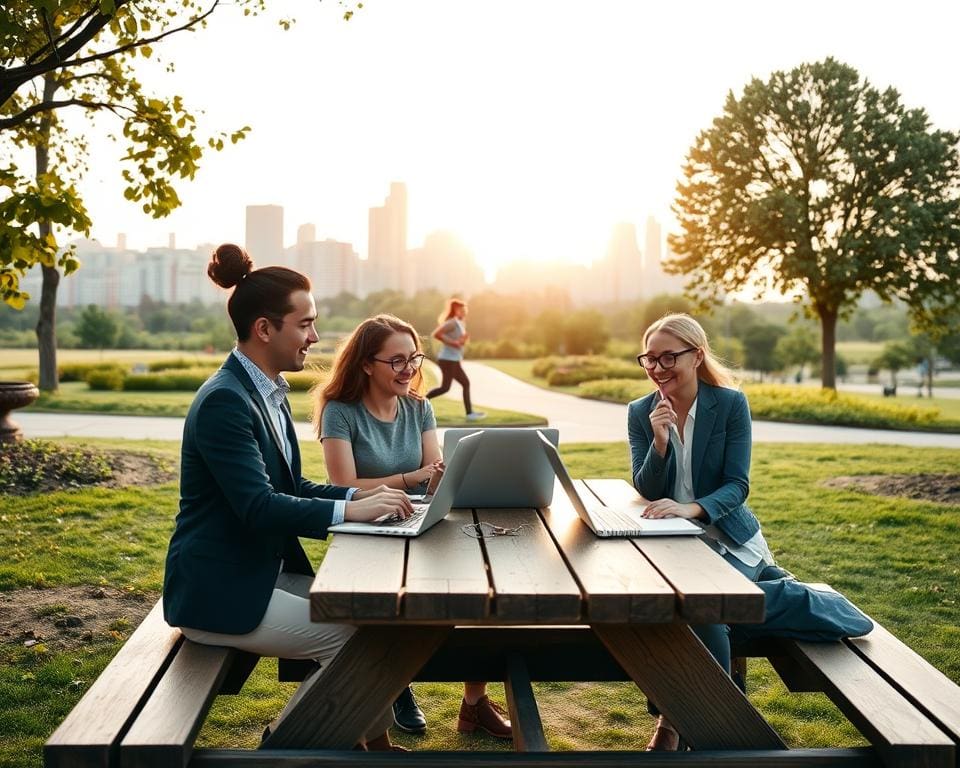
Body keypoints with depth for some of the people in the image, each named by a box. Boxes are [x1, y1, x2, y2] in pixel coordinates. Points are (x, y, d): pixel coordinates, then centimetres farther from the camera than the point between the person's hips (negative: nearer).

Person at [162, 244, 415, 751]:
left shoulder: (268, 393, 9)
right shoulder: (224, 400, -21)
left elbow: (290, 488, 13)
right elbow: (259, 507, -27)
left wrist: (358, 494, -2)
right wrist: (350, 511, -24)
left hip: (267, 571, 9)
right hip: (220, 589, -9)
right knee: (353, 637, -14)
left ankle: (376, 743, 15)